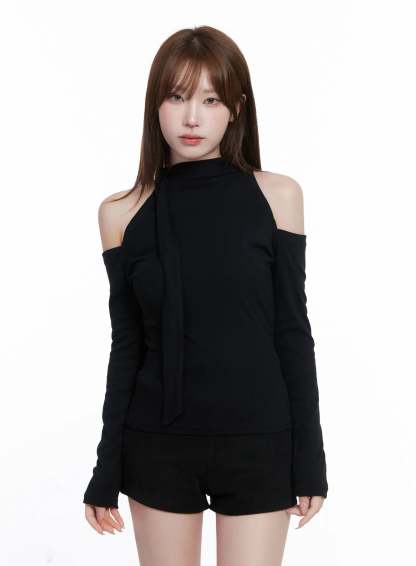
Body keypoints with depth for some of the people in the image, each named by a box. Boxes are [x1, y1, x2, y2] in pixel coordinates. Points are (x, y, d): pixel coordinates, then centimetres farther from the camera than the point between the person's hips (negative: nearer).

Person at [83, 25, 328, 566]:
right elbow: (127, 345, 3)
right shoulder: (122, 212, -1)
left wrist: (309, 457, -1)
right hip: (159, 445, 1)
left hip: (258, 442, -1)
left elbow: (291, 331, -1)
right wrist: (106, 471, 4)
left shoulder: (276, 195, -4)